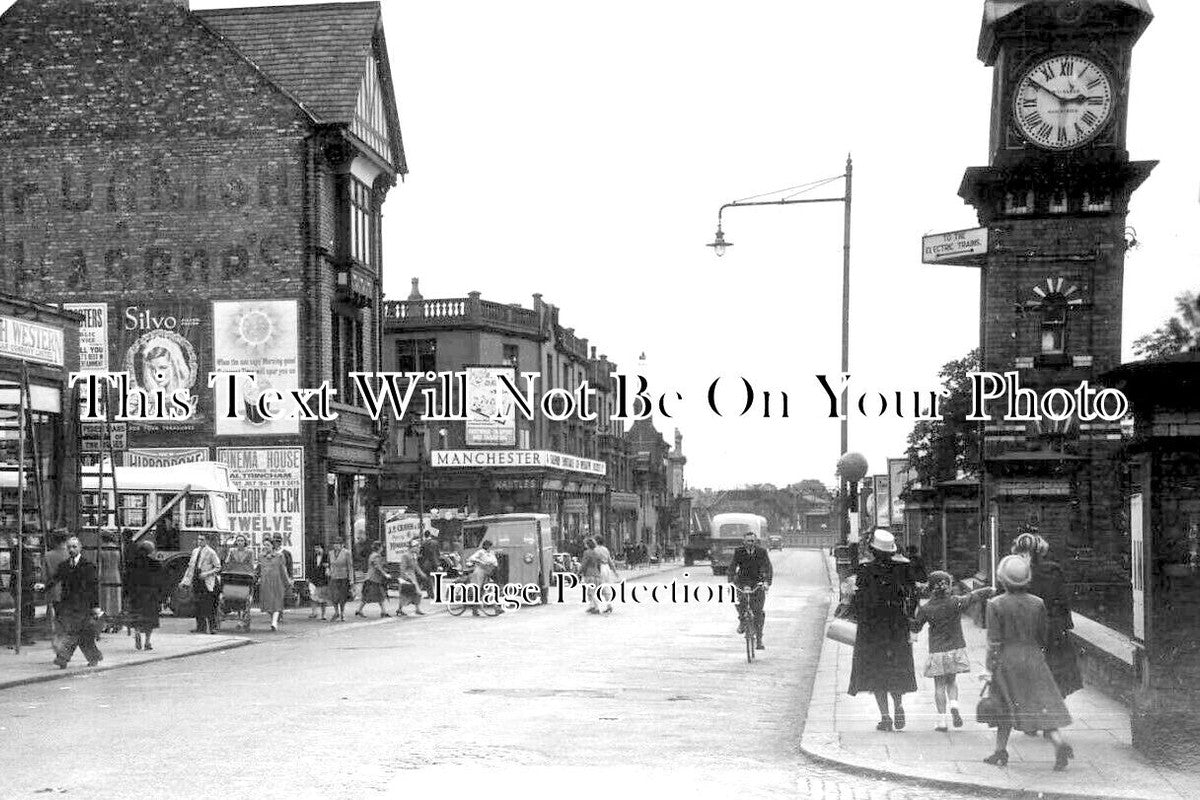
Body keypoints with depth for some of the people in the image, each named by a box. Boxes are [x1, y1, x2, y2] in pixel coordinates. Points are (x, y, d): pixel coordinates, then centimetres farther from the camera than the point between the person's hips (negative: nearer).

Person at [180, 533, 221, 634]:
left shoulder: (211, 552, -4)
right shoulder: (195, 551, 14)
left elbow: (218, 567, -4)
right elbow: (190, 567, 20)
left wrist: (206, 573, -16)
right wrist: (185, 581, 14)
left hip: (206, 582, -6)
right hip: (196, 581, 6)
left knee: (209, 606, -7)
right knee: (198, 605, 6)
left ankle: (212, 627, -1)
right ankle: (200, 627, 13)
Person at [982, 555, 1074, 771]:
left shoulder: (996, 605, -9)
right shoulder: (1037, 603, 1)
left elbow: (994, 642, -10)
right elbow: (1043, 637, 7)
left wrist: (989, 669, -5)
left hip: (1006, 660, -2)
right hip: (1034, 659, 2)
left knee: (1005, 706, 12)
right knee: (1043, 703, 3)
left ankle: (1000, 752, 17)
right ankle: (1059, 743, -16)